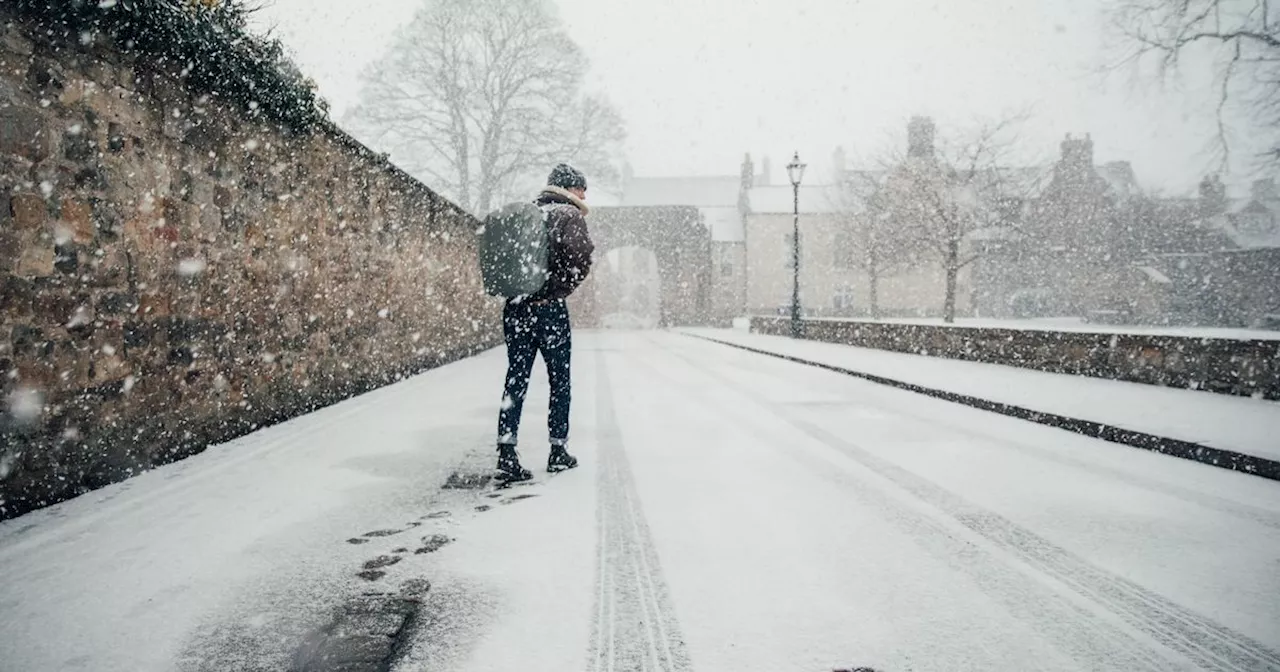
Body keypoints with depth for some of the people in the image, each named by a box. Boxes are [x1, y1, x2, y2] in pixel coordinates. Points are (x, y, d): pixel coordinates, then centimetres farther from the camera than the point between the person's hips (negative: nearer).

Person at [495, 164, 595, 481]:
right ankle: (558, 452, 16)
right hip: (550, 311, -5)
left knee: (515, 380, 6)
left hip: (515, 308, 5)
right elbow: (581, 259, -20)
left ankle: (506, 455, -1)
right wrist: (556, 292, -12)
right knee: (559, 381, 9)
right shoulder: (569, 214, -4)